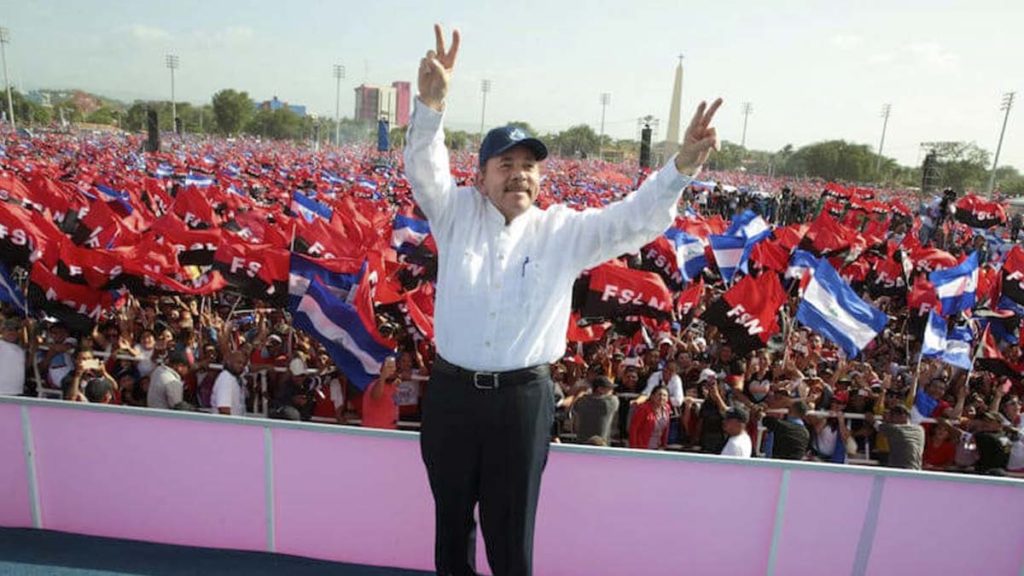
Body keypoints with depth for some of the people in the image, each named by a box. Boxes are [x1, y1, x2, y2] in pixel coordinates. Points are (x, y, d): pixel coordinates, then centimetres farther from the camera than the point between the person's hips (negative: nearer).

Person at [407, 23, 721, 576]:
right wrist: (431, 102, -31)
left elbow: (636, 220, -6)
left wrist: (682, 166, -22)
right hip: (451, 391, 1)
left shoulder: (565, 231, 1)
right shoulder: (456, 214, 2)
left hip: (522, 398, -1)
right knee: (452, 515, 21)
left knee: (512, 526, 13)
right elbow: (424, 170, -12)